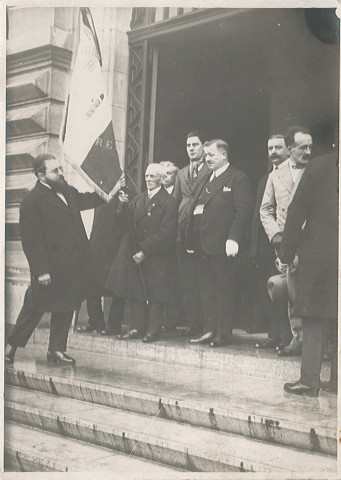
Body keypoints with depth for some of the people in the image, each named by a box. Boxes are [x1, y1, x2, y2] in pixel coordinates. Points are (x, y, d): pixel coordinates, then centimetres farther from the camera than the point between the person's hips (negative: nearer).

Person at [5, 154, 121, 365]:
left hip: (72, 267, 7)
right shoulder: (32, 201, -14)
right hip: (50, 269, -7)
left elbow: (84, 200, 30)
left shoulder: (68, 191, 8)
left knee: (66, 308, 14)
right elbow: (31, 239, -16)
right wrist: (41, 270, -18)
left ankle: (57, 349, 26)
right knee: (34, 308, 5)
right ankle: (11, 346, 21)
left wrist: (109, 194, 17)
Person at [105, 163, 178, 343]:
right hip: (135, 253, 6)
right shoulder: (137, 200, 12)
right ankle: (137, 327, 17)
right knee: (135, 293, 8)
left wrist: (145, 251, -16)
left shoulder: (169, 202, -8)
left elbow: (166, 234, -14)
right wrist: (123, 205, -10)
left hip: (156, 256, -6)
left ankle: (153, 330, 10)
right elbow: (127, 224, 6)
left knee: (155, 294, 1)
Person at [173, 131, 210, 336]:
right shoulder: (181, 174, 20)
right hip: (183, 233, 6)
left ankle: (201, 325, 2)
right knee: (187, 280, 7)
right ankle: (191, 323, 13)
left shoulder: (211, 172, -1)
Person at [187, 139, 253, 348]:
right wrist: (191, 239, 12)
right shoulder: (207, 179, 20)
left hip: (221, 244, -8)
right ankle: (209, 330, 19)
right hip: (202, 244, 8)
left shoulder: (238, 179, -5)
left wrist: (233, 239, -22)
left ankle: (223, 334, 6)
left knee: (224, 290, -1)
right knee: (206, 289, 12)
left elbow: (243, 211, -13)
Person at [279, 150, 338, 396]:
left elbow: (297, 212, -6)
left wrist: (286, 252, -1)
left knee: (313, 320, 5)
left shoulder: (318, 167, -6)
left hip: (317, 254, -2)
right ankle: (336, 379, 17)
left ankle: (310, 380, 7)